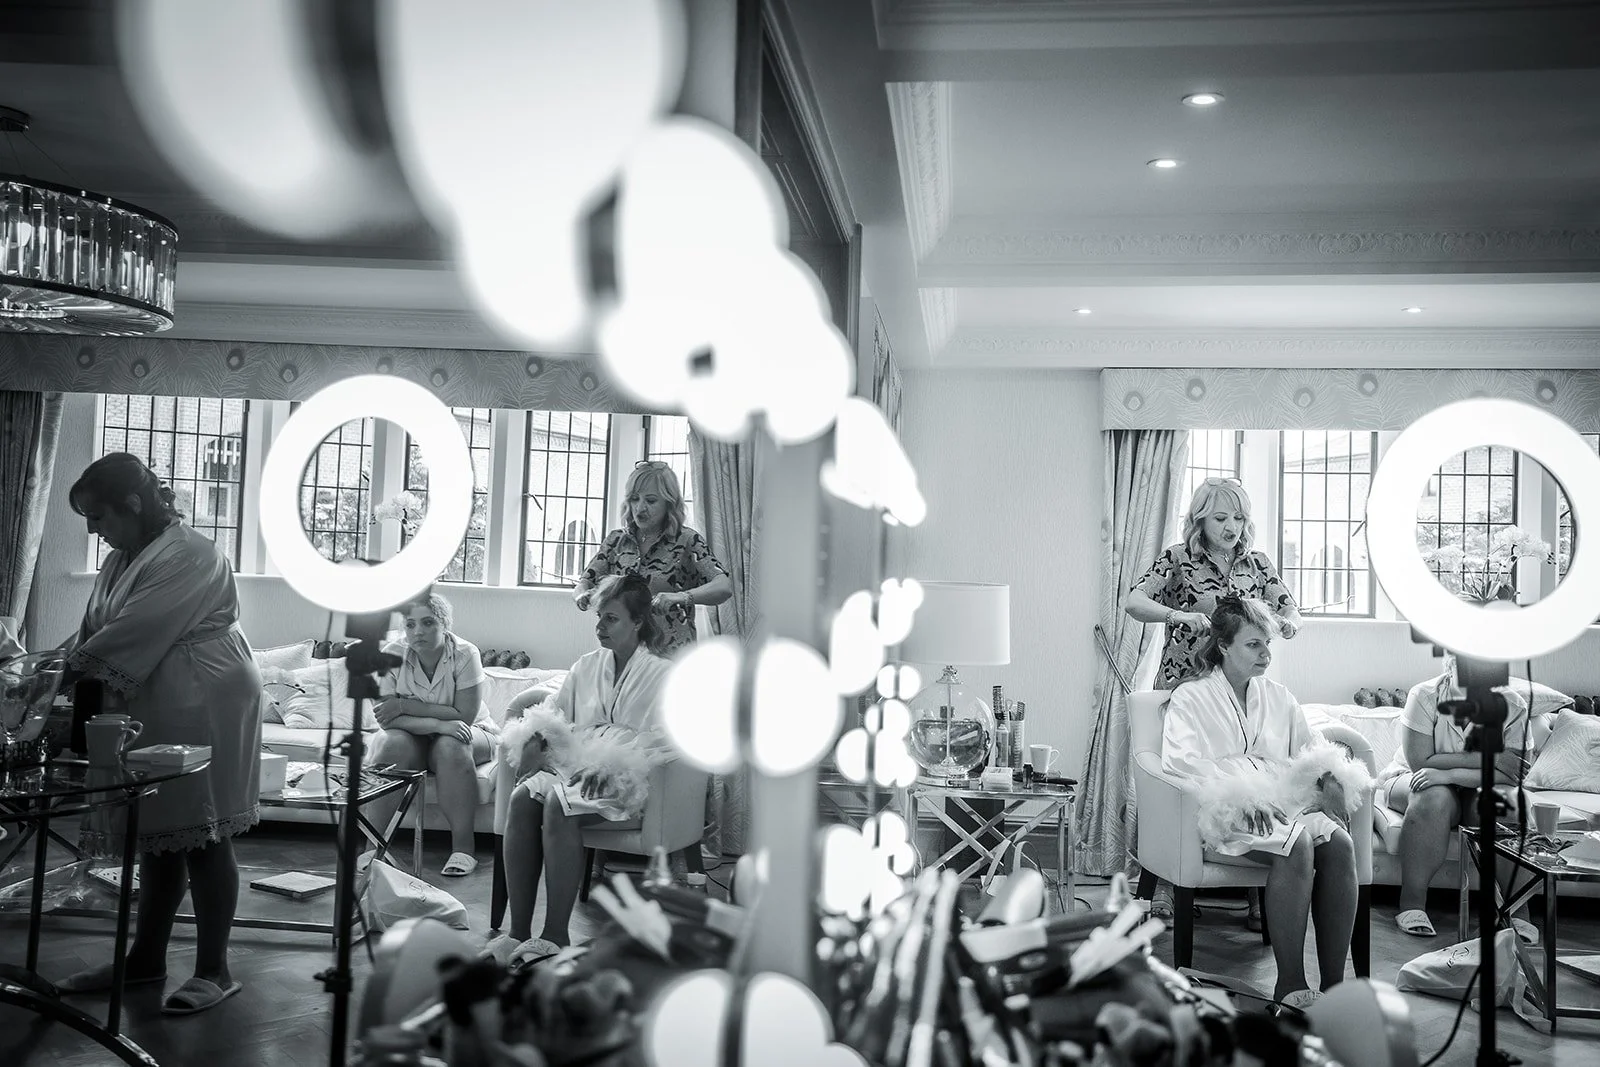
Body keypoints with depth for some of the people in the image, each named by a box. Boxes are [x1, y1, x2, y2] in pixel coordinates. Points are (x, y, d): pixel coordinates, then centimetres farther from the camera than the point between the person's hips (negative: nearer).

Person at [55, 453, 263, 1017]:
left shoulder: (190, 555, -16)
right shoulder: (121, 561, 14)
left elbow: (136, 631, -21)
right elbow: (94, 631, 12)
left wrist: (74, 664, -12)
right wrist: (69, 665, -5)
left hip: (202, 710, -9)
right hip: (154, 714, 9)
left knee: (201, 835, -3)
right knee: (157, 833, 14)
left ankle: (214, 969, 6)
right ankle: (146, 958, 26)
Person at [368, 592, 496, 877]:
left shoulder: (465, 654, -19)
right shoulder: (392, 655, -14)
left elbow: (464, 716, -24)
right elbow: (387, 719, -19)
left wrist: (404, 706, -25)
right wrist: (439, 723, -33)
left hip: (469, 734, -1)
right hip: (414, 737, 2)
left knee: (449, 747, -34)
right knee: (392, 744, -30)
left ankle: (462, 848, -27)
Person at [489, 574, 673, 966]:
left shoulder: (662, 674, 0)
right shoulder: (586, 666, 19)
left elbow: (659, 741, -11)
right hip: (577, 768, 5)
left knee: (558, 805, -32)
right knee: (523, 797, -25)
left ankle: (556, 936, -25)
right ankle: (518, 931, -24)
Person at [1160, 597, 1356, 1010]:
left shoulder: (1279, 698, 24)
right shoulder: (1191, 697, 6)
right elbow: (1178, 758, -11)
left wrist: (1329, 786, -4)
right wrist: (1242, 793, -24)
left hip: (1284, 806, 5)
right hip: (1225, 812, -5)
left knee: (1339, 843, -26)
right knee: (1297, 845, -33)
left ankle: (1334, 983, -24)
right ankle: (1290, 984, -27)